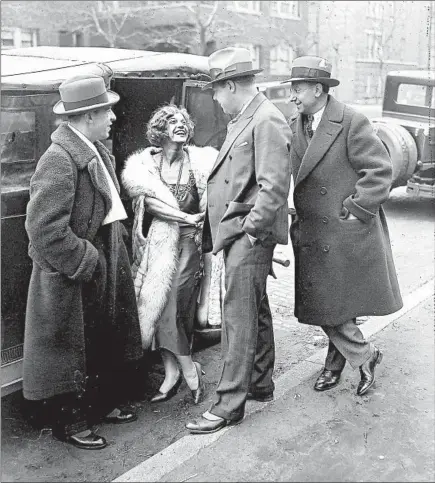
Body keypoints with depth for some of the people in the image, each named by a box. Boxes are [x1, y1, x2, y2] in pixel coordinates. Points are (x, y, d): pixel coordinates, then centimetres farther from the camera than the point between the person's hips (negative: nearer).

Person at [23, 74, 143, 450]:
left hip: (105, 266, 9)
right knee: (71, 349, 7)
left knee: (109, 343, 21)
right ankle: (70, 423, 25)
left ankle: (102, 404, 40)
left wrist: (116, 246, 7)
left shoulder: (97, 151, 5)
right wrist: (85, 263, -21)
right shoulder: (59, 160, -23)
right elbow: (45, 228, -26)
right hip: (72, 279, -9)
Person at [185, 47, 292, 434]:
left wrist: (251, 229, -17)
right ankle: (260, 384, 33)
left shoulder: (266, 121, -15)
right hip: (238, 231, 10)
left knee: (240, 317, -5)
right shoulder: (243, 118, 15)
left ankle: (230, 405, 3)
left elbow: (274, 186, -21)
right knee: (255, 311, 18)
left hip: (249, 236, -10)